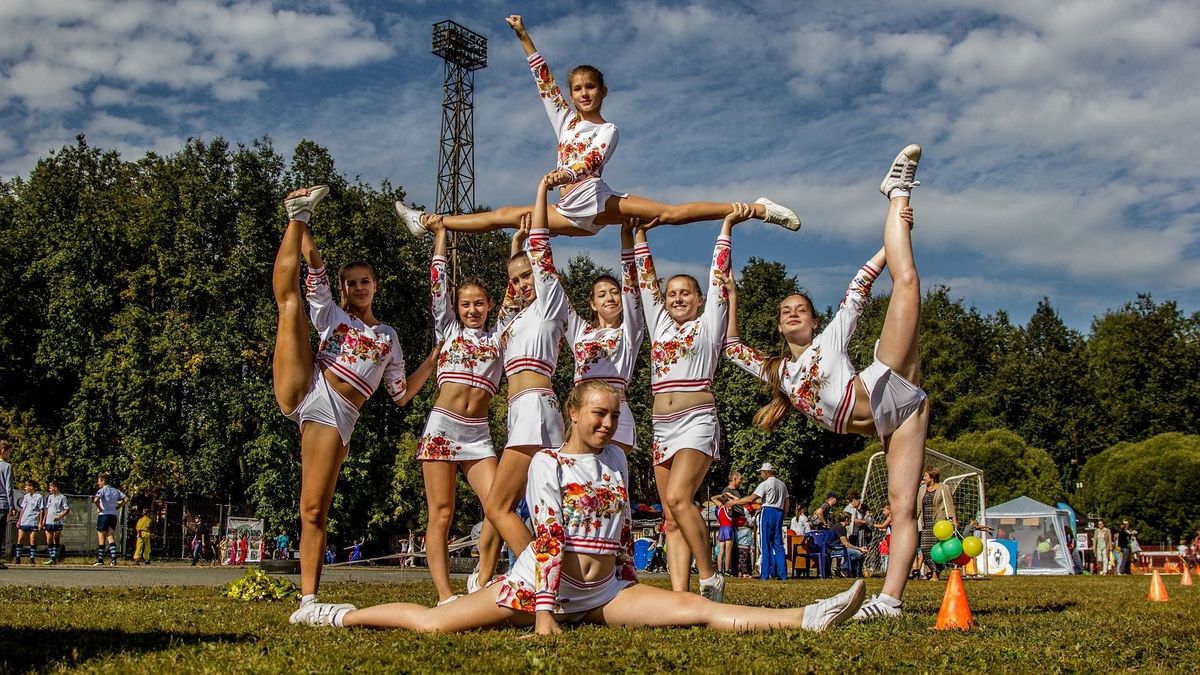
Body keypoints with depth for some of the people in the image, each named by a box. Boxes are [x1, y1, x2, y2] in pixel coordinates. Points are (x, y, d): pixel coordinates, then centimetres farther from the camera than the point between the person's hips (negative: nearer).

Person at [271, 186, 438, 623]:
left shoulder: (388, 337, 24)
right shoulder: (331, 314, 18)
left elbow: (401, 394, 23)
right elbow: (313, 262, 3)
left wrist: (434, 359, 18)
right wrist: (301, 224, -2)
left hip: (337, 417, 0)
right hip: (304, 389, 0)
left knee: (315, 510, -10)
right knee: (288, 294, -13)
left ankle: (307, 602, -6)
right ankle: (299, 214, 5)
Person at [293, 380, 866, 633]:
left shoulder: (616, 459, 11)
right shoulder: (548, 463, -6)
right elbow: (548, 537, -15)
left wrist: (632, 593, 17)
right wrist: (543, 612, -20)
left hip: (605, 590, 4)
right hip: (542, 581, -4)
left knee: (695, 608, -13)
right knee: (436, 624, -12)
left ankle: (806, 618, -22)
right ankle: (346, 616, 8)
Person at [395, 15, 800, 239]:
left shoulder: (608, 130, 2)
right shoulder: (564, 119, 17)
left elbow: (591, 161, -18)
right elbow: (543, 80, 15)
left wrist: (564, 174, -37)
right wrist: (523, 36, 11)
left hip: (599, 201, -6)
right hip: (574, 213, 6)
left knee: (669, 212, -23)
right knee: (504, 215, 7)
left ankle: (755, 209, -30)